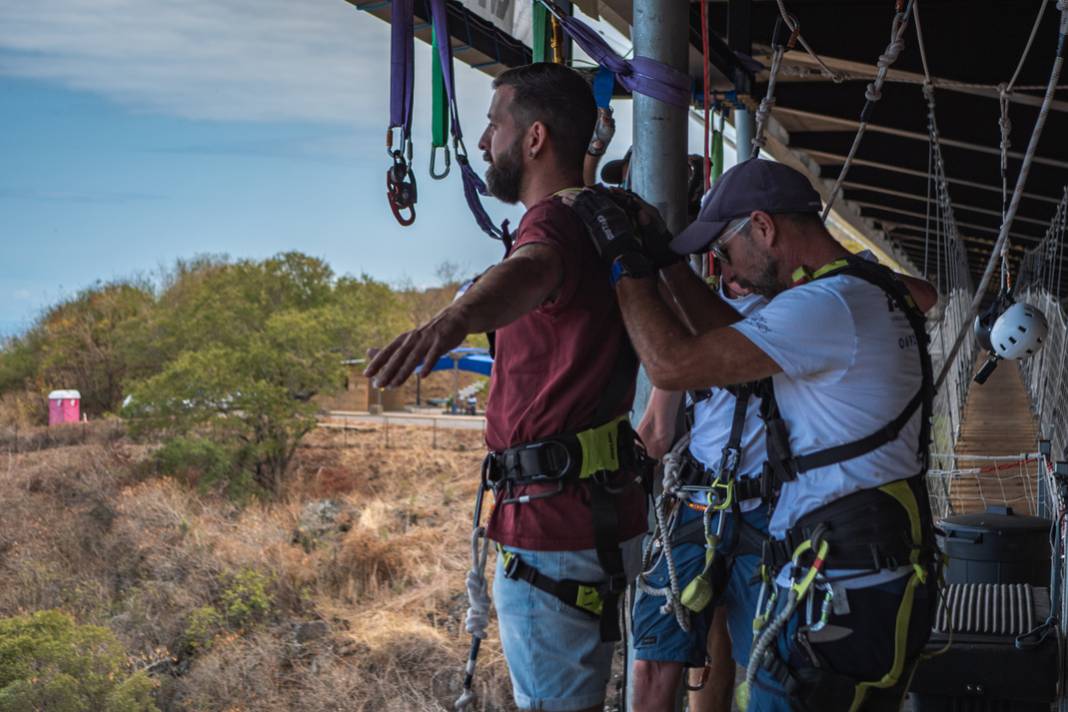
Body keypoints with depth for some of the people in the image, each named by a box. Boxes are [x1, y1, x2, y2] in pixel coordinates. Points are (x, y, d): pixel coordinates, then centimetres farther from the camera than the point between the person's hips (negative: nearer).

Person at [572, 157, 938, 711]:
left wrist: (625, 263, -8)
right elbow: (745, 339, 28)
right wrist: (669, 266, 23)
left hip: (840, 592, -10)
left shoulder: (827, 306, -18)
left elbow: (671, 365, -21)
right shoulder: (872, 292, 14)